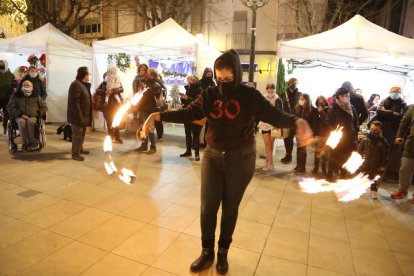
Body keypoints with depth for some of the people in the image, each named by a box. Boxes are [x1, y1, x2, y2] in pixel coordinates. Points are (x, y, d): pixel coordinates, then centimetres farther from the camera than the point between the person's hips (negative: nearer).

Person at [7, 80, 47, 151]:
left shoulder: (36, 96, 14)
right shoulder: (16, 95, 11)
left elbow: (44, 107, 16)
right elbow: (10, 108, 5)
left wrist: (38, 114, -2)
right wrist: (21, 115, -11)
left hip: (33, 117, 0)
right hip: (20, 117, 0)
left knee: (30, 121, -36)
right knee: (21, 122, -36)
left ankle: (31, 143, -26)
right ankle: (24, 143, -26)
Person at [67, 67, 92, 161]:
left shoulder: (83, 84, 14)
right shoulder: (76, 84, -19)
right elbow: (75, 102, -25)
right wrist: (79, 116, -27)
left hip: (83, 114, 10)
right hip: (78, 115, -10)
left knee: (82, 132, 20)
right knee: (77, 134, -3)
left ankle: (80, 148, 36)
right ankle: (75, 154, 5)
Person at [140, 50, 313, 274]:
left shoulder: (250, 96, -10)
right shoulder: (209, 95, -3)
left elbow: (276, 116, -18)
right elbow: (186, 114, -7)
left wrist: (298, 122, -39)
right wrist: (157, 116, -21)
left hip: (241, 159, -2)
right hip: (212, 157, 2)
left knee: (230, 208, 13)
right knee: (208, 207, 6)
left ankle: (223, 253, 35)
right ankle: (207, 252, 29)